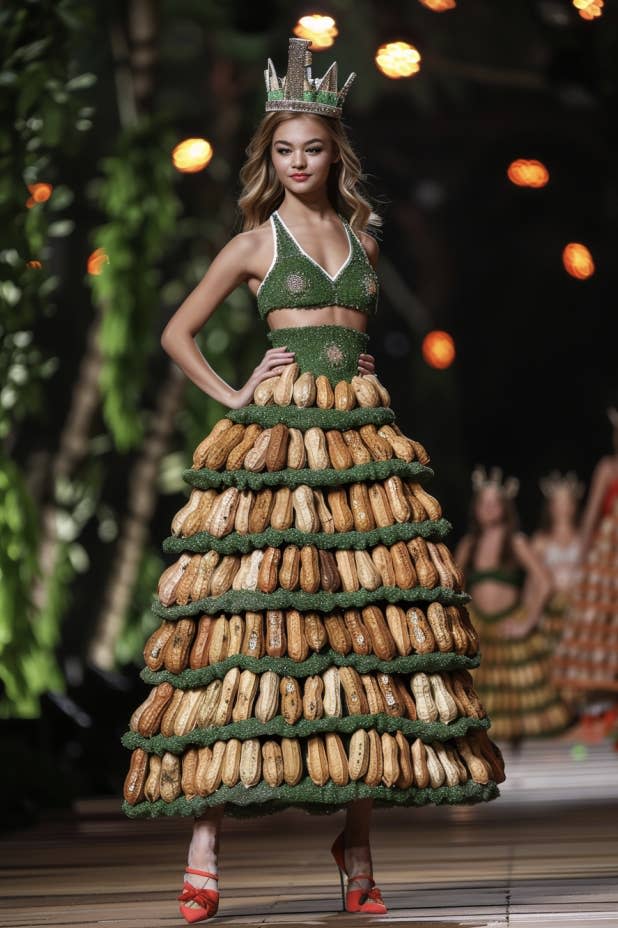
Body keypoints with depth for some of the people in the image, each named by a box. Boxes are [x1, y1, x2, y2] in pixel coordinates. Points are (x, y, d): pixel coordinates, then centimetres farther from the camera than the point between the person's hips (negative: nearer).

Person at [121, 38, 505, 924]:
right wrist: (232, 398, 1)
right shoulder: (256, 241, 6)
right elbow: (177, 332, 11)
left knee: (371, 611, -2)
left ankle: (358, 839, 4)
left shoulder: (361, 235, 16)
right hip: (276, 434, -4)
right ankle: (206, 847, -11)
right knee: (253, 610, -11)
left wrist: (362, 400, 13)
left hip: (360, 435, 4)